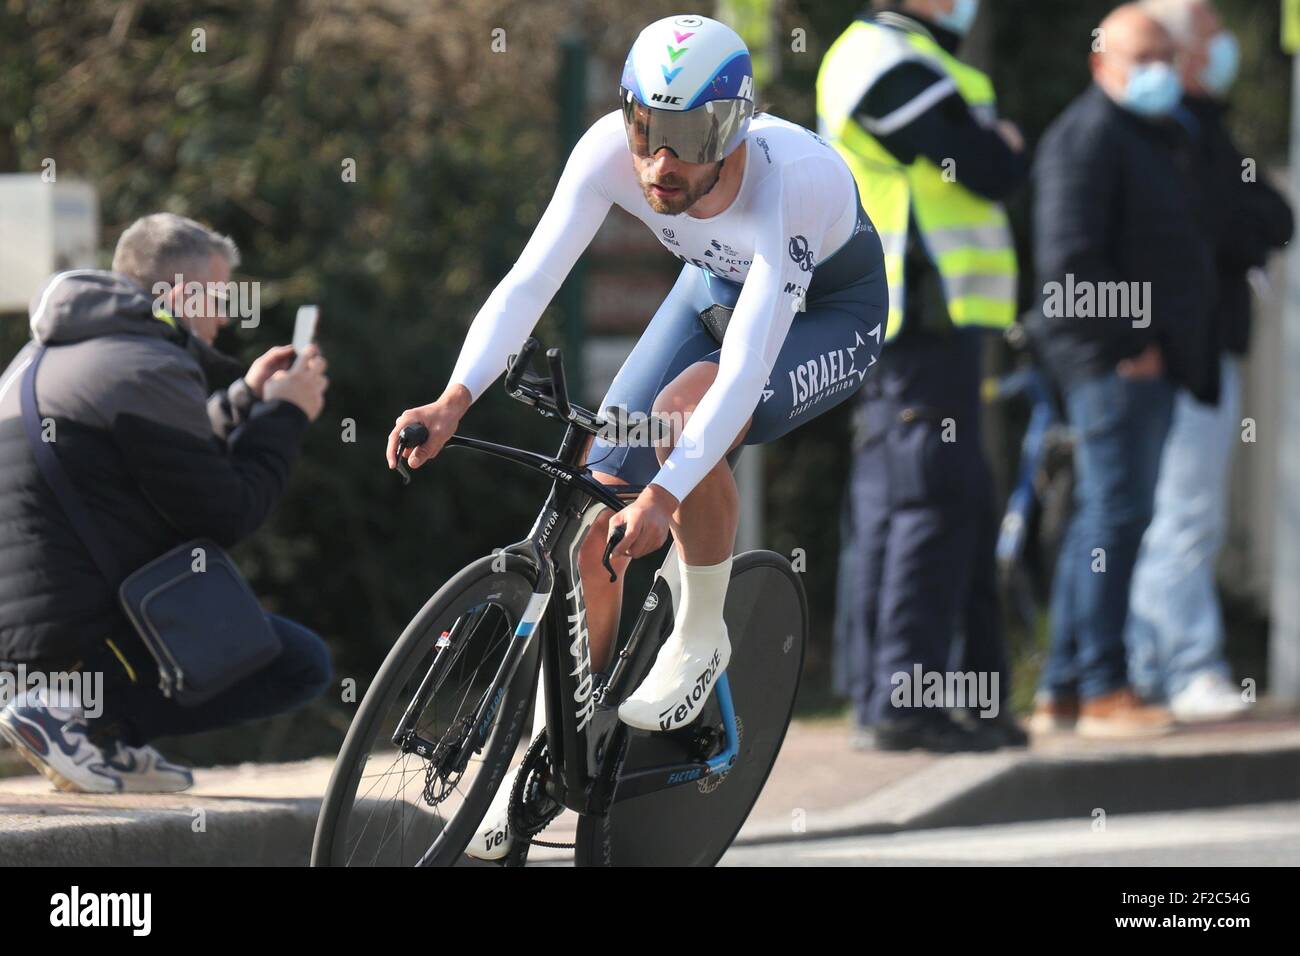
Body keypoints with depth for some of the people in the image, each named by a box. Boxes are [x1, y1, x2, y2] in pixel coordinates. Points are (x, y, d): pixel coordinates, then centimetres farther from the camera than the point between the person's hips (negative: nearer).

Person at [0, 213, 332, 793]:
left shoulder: (47, 353, 19)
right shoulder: (150, 369, -12)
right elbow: (227, 516, -11)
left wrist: (244, 402, 24)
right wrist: (284, 414, 2)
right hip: (80, 624, -10)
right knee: (302, 664, -6)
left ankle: (109, 745, 9)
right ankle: (78, 717, -12)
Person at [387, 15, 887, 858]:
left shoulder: (789, 181, -40)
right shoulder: (611, 151, -28)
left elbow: (744, 369, -45)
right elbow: (530, 281, -32)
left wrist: (666, 496, -55)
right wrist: (456, 400, -48)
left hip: (830, 310, -5)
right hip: (717, 287, 5)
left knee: (686, 410, -34)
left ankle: (701, 639, -11)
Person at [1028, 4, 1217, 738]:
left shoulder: (1162, 137, 22)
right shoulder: (1090, 135, -11)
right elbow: (1069, 261, -19)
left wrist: (1180, 351, 18)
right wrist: (1125, 343, -19)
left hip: (1150, 356, 10)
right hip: (1114, 359, -10)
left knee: (1106, 517, 12)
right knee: (1118, 512, -11)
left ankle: (1063, 690, 17)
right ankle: (1102, 689, -10)